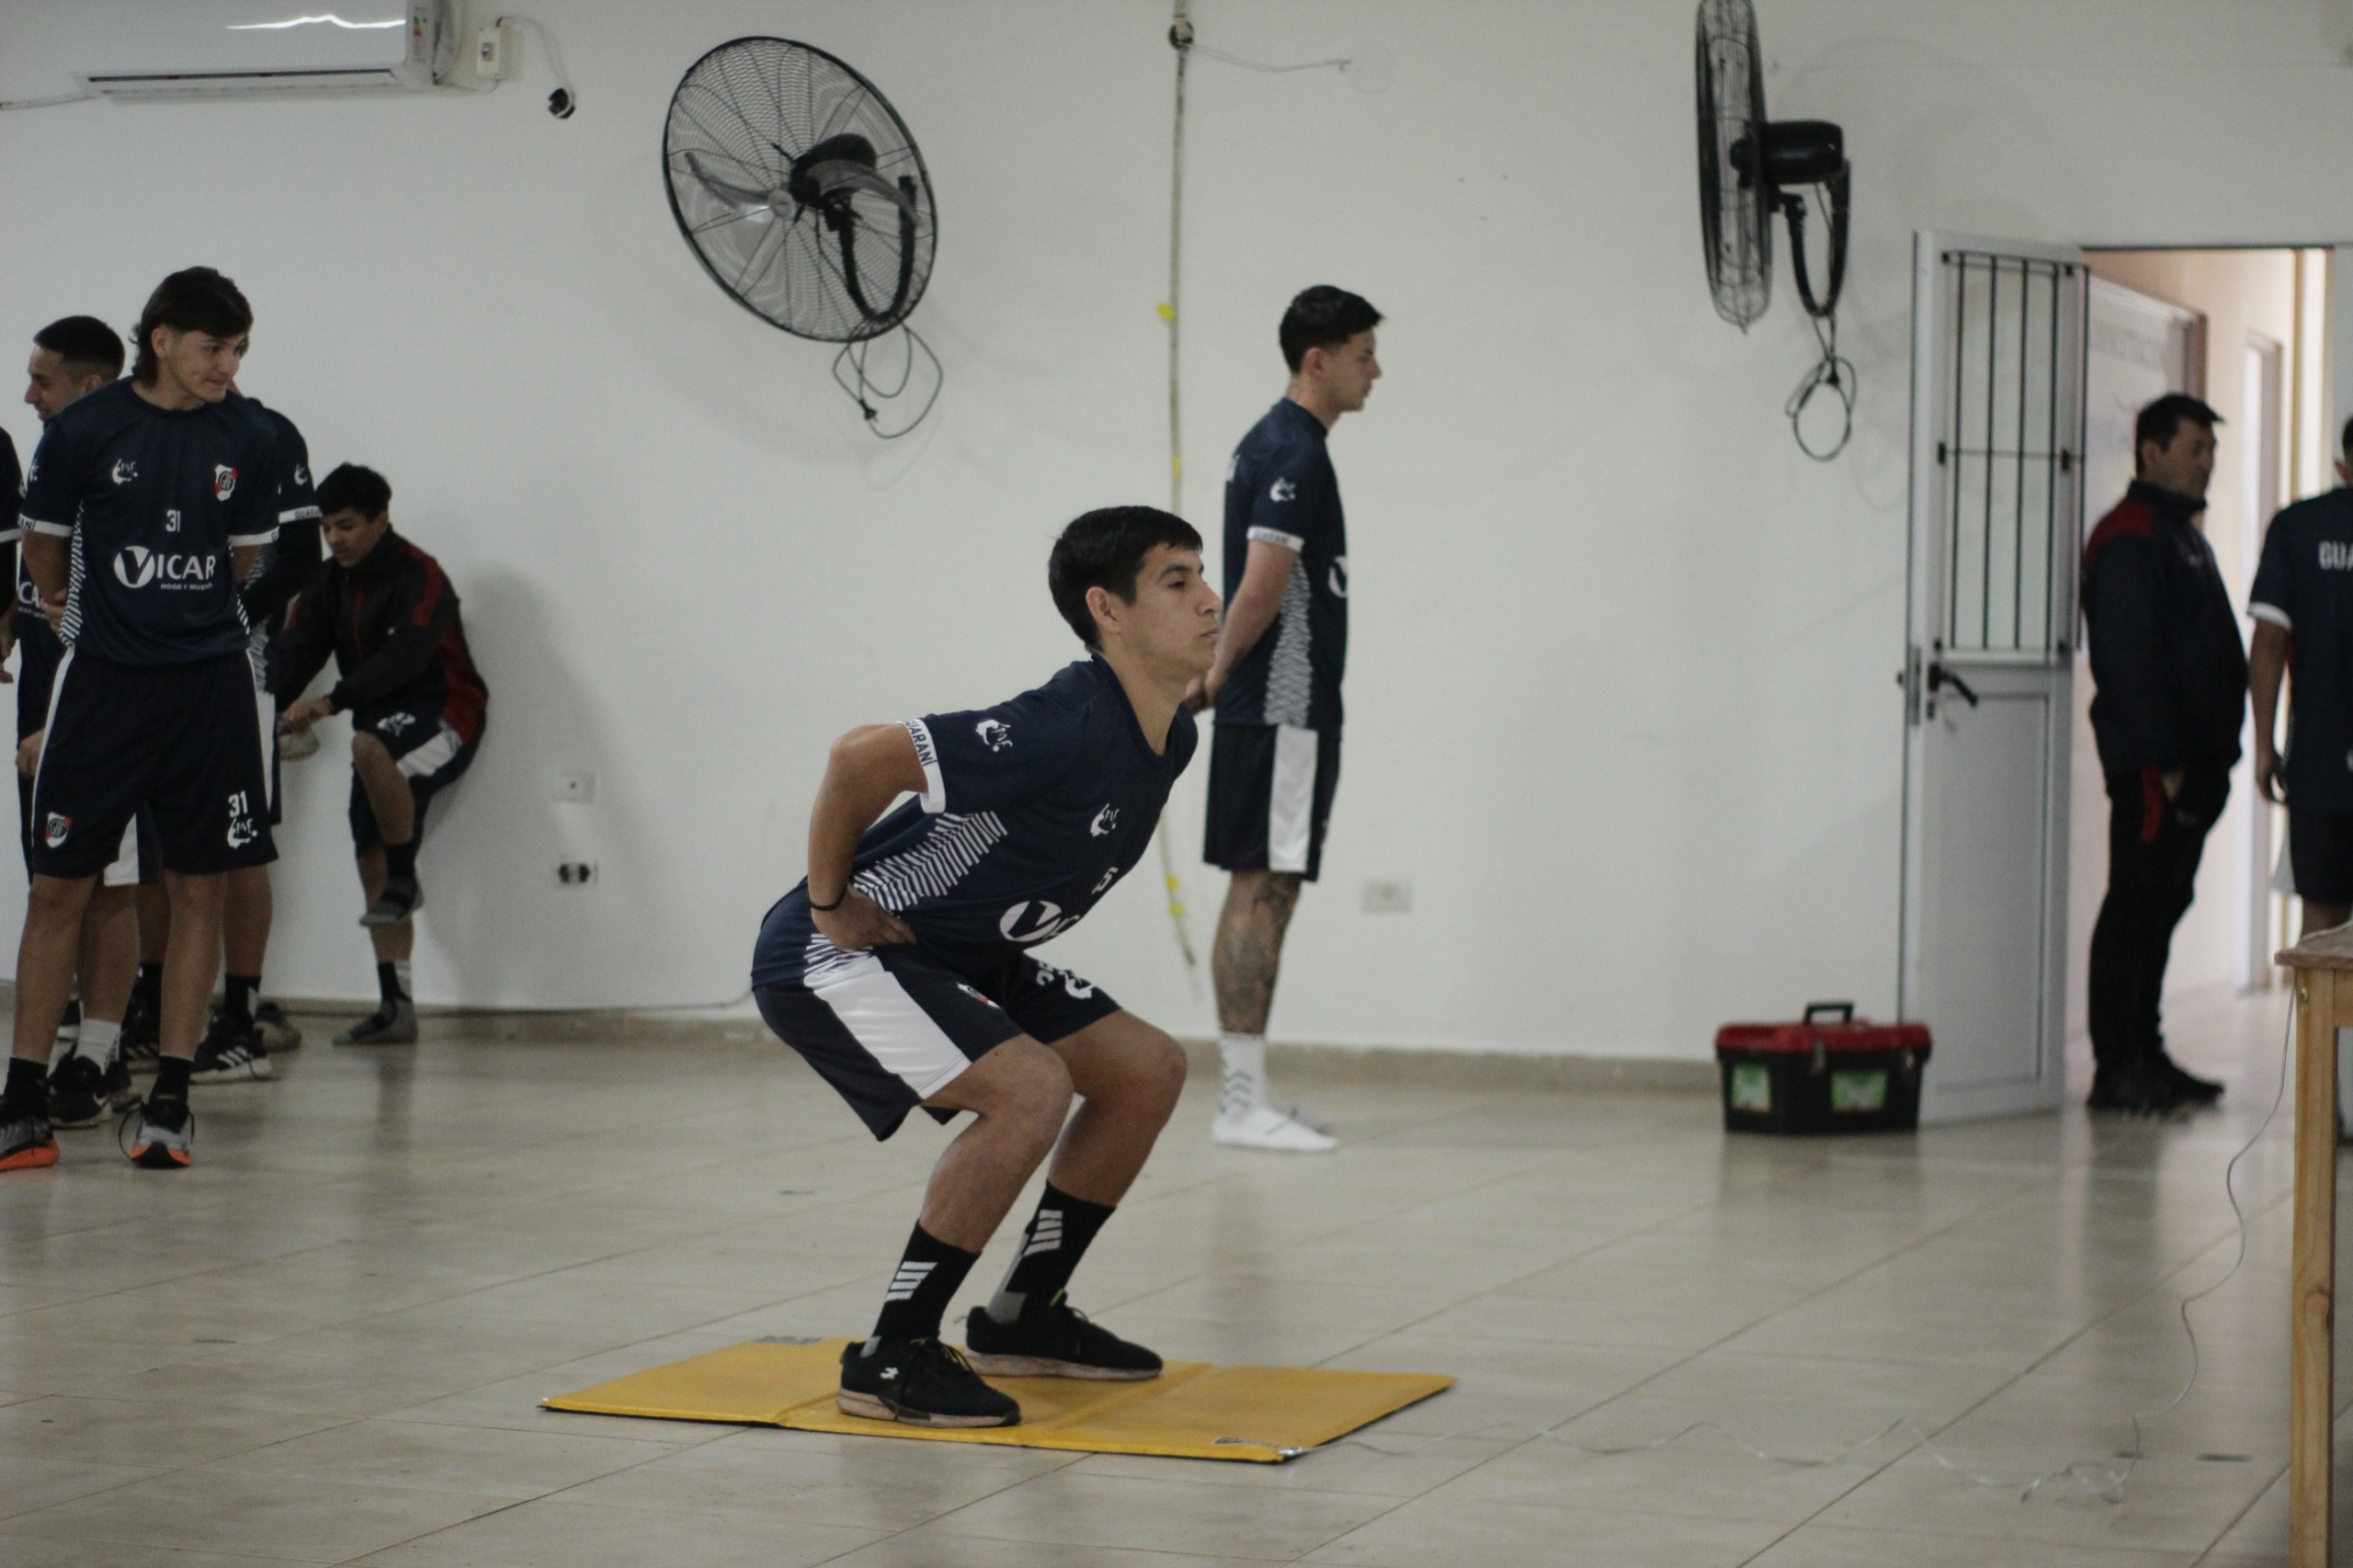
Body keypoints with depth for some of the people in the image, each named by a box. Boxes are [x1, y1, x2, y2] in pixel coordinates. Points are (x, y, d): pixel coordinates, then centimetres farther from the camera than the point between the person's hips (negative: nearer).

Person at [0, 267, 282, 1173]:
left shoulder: (248, 442, 0)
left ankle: (170, 1102, 10)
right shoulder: (83, 432, -7)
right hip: (103, 681, -2)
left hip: (208, 681, 2)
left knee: (198, 888, 2)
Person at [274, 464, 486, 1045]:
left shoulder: (419, 578, -15)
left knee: (369, 747, -38)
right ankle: (396, 1008, 6)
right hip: (381, 728, 8)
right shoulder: (328, 584, 7)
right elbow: (295, 653, -2)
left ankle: (406, 879, -18)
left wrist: (330, 702, -43)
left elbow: (402, 658, -31)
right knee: (372, 861, 2)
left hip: (443, 718, -8)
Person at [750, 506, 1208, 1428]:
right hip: (832, 961, -10)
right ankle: (890, 1356, -15)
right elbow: (859, 759, -32)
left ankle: (1023, 1319, 18)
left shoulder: (1170, 741, 1)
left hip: (961, 955, 10)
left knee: (1147, 1071, 6)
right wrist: (829, 905, -20)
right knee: (1031, 1089, -28)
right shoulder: (1064, 729, -28)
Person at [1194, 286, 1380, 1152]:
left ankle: (1244, 1094, 15)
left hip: (1275, 708, 10)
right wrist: (1217, 677, -10)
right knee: (1262, 892, -8)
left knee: (1258, 893, 11)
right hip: (1282, 707, -10)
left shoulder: (1276, 443, 17)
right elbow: (1262, 590, -21)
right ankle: (1244, 1103, -7)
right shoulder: (1293, 452, -15)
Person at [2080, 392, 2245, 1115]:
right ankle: (2118, 1067, -7)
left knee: (2163, 902, 12)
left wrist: (2214, 756, 17)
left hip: (2191, 762, 10)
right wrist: (2165, 760, -21)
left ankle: (2144, 1056, 18)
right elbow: (2130, 660, -18)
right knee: (2137, 905, -8)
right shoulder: (2128, 539, -11)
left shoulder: (2184, 535, 21)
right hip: (2153, 763, -10)